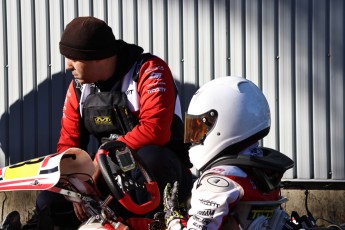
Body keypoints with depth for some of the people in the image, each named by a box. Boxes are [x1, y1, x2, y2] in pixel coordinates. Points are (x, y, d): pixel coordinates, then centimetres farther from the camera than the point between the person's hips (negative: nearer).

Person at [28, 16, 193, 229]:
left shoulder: (150, 70, -16)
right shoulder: (79, 86, 5)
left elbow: (154, 132, -29)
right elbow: (68, 142, 7)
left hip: (161, 168, -6)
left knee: (150, 158, -40)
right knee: (49, 202, -6)